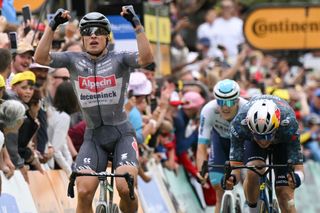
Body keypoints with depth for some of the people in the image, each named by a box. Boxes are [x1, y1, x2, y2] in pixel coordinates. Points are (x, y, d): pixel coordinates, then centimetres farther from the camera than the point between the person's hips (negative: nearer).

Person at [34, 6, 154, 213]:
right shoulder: (74, 60, 2)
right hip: (93, 137, 2)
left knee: (126, 188, -21)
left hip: (122, 134, -2)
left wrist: (137, 25, -30)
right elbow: (41, 58, -12)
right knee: (84, 192, -14)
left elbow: (147, 59, -24)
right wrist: (52, 26, -21)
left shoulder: (119, 59, -5)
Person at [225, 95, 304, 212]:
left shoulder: (289, 124, -41)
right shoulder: (239, 124, -39)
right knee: (253, 172, -30)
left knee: (284, 194, -13)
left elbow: (298, 168, -37)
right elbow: (235, 166, -33)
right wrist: (231, 178, -57)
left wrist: (296, 179, -60)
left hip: (283, 142, -1)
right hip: (251, 141, 1)